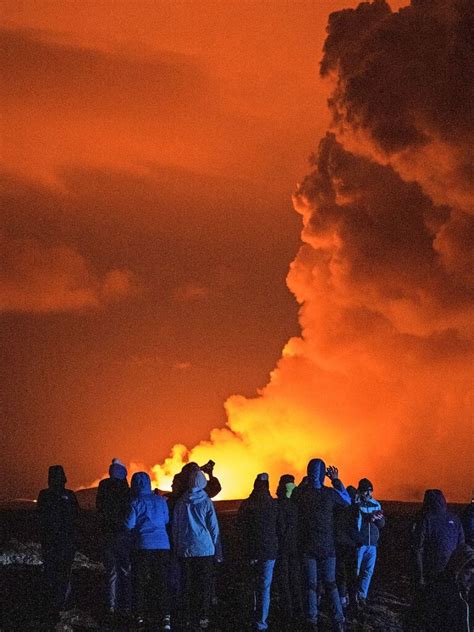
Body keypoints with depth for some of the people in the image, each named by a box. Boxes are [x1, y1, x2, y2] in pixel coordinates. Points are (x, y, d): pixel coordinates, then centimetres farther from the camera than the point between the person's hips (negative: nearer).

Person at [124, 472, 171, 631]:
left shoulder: (136, 502, -6)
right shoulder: (160, 501, 6)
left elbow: (128, 524, -10)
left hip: (143, 546, -3)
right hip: (162, 545, 3)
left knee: (139, 581, 7)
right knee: (161, 581, 3)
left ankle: (140, 615, 7)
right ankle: (165, 615, -8)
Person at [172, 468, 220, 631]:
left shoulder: (180, 502, 4)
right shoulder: (206, 502, -5)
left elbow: (174, 526, 10)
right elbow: (214, 527, -2)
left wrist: (177, 547, 17)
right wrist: (214, 546, 10)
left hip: (185, 549, 3)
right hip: (204, 549, -3)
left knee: (187, 585, 8)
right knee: (204, 585, 1)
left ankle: (188, 618, 8)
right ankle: (202, 618, -3)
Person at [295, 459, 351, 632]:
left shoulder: (301, 493, -11)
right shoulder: (330, 493, -11)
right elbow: (347, 500, 9)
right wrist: (336, 481, 10)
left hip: (308, 547, 0)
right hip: (327, 547, 0)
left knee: (311, 585, 7)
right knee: (331, 584, 9)